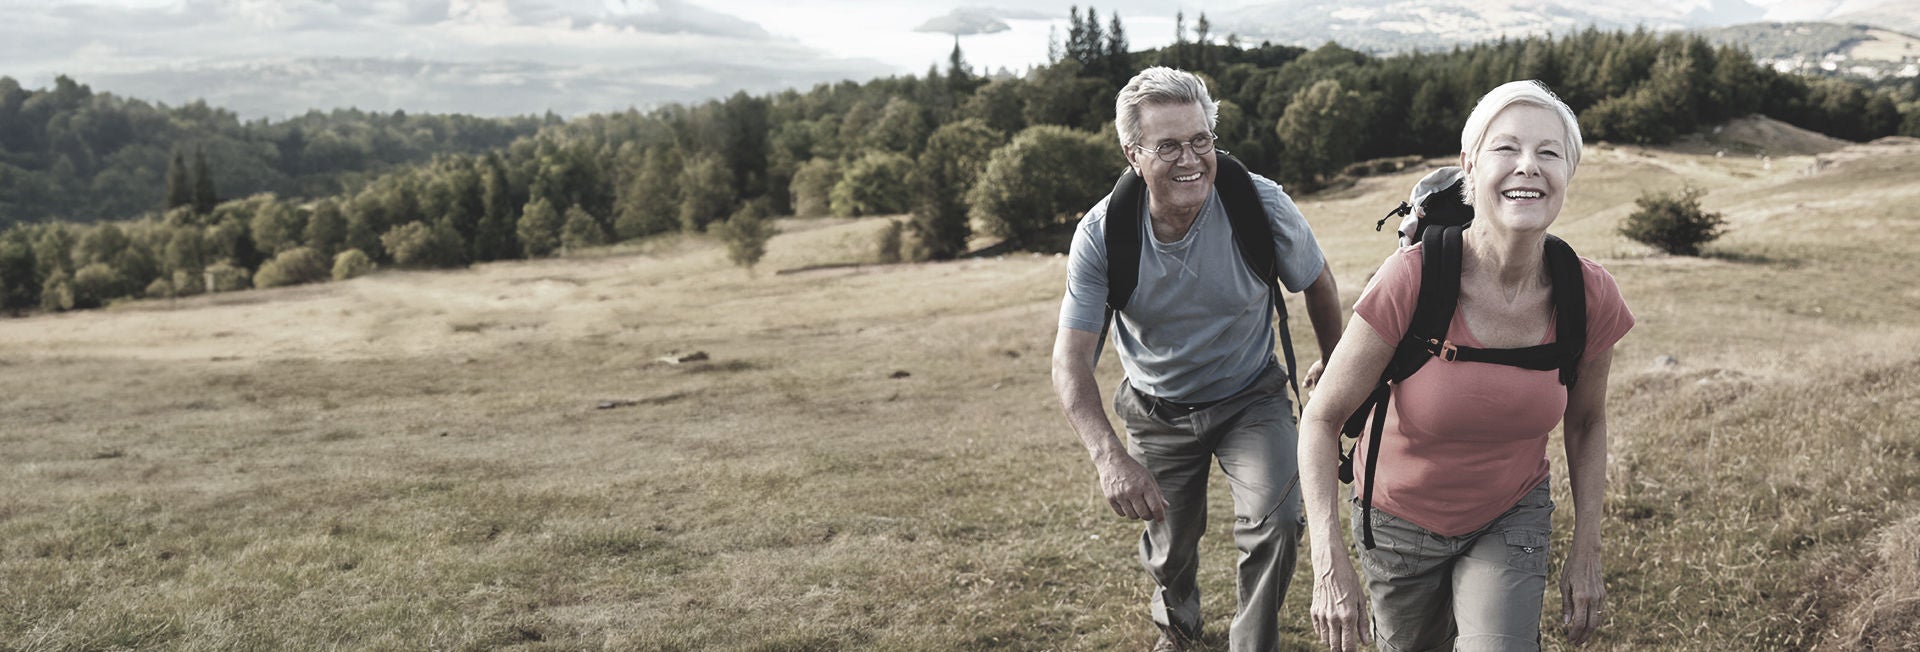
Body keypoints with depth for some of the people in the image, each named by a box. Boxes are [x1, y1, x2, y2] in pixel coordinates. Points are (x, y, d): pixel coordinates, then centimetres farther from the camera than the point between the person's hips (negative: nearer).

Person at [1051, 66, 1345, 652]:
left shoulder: (1262, 206, -24)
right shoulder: (1102, 233, -24)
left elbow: (1317, 285, -2)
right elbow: (1071, 359, -25)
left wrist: (1333, 365, 13)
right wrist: (1109, 456, -40)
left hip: (1251, 400, -1)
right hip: (1158, 413, 1)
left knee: (1275, 525, -24)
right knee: (1169, 549, 17)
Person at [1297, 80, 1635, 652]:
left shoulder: (1590, 298, -18)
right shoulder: (1412, 279, -28)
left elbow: (1585, 422, 1)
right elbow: (1322, 418, -21)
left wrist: (1586, 552, 1)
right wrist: (1330, 564, -28)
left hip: (1512, 518, 1)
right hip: (1401, 521, -1)